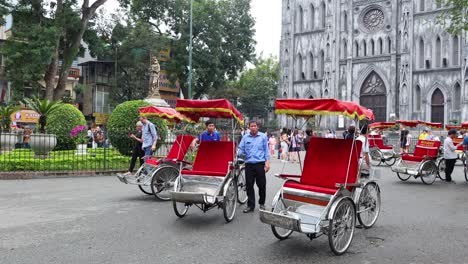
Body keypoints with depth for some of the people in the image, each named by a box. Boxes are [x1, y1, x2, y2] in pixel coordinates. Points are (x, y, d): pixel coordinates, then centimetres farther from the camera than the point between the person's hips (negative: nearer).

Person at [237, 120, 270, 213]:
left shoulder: (263, 136, 4)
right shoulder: (245, 137, 8)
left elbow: (266, 150, 3)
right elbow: (241, 149, 7)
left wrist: (267, 162, -4)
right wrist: (236, 153, -15)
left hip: (260, 164, -2)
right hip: (249, 164, 2)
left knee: (261, 185, 5)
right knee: (249, 185, 4)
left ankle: (261, 203, 23)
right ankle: (250, 205, 14)